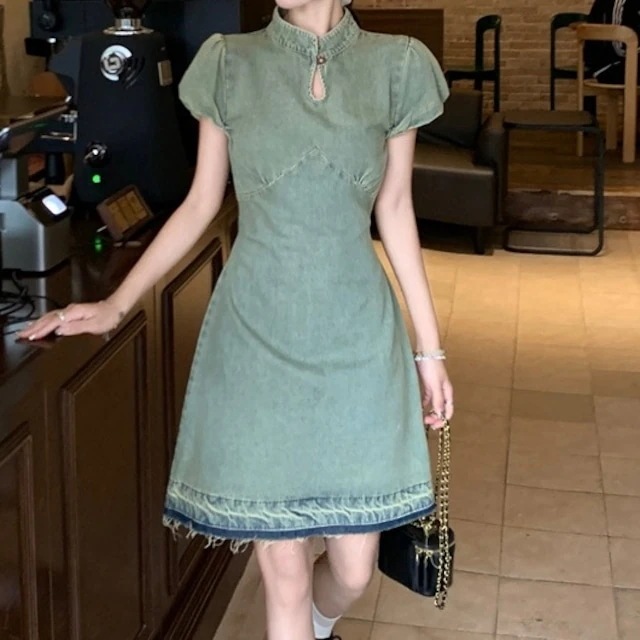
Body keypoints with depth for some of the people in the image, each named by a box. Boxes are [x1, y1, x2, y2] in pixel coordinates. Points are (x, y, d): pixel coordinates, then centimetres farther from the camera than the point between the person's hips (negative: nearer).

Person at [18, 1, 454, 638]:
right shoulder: (230, 64, 0)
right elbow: (200, 204, 6)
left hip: (356, 336, 1)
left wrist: (429, 347, 6)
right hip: (257, 335, -1)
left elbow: (394, 211, 5)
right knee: (282, 567, 3)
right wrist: (116, 305, 2)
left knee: (353, 568, 7)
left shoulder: (394, 66, 0)